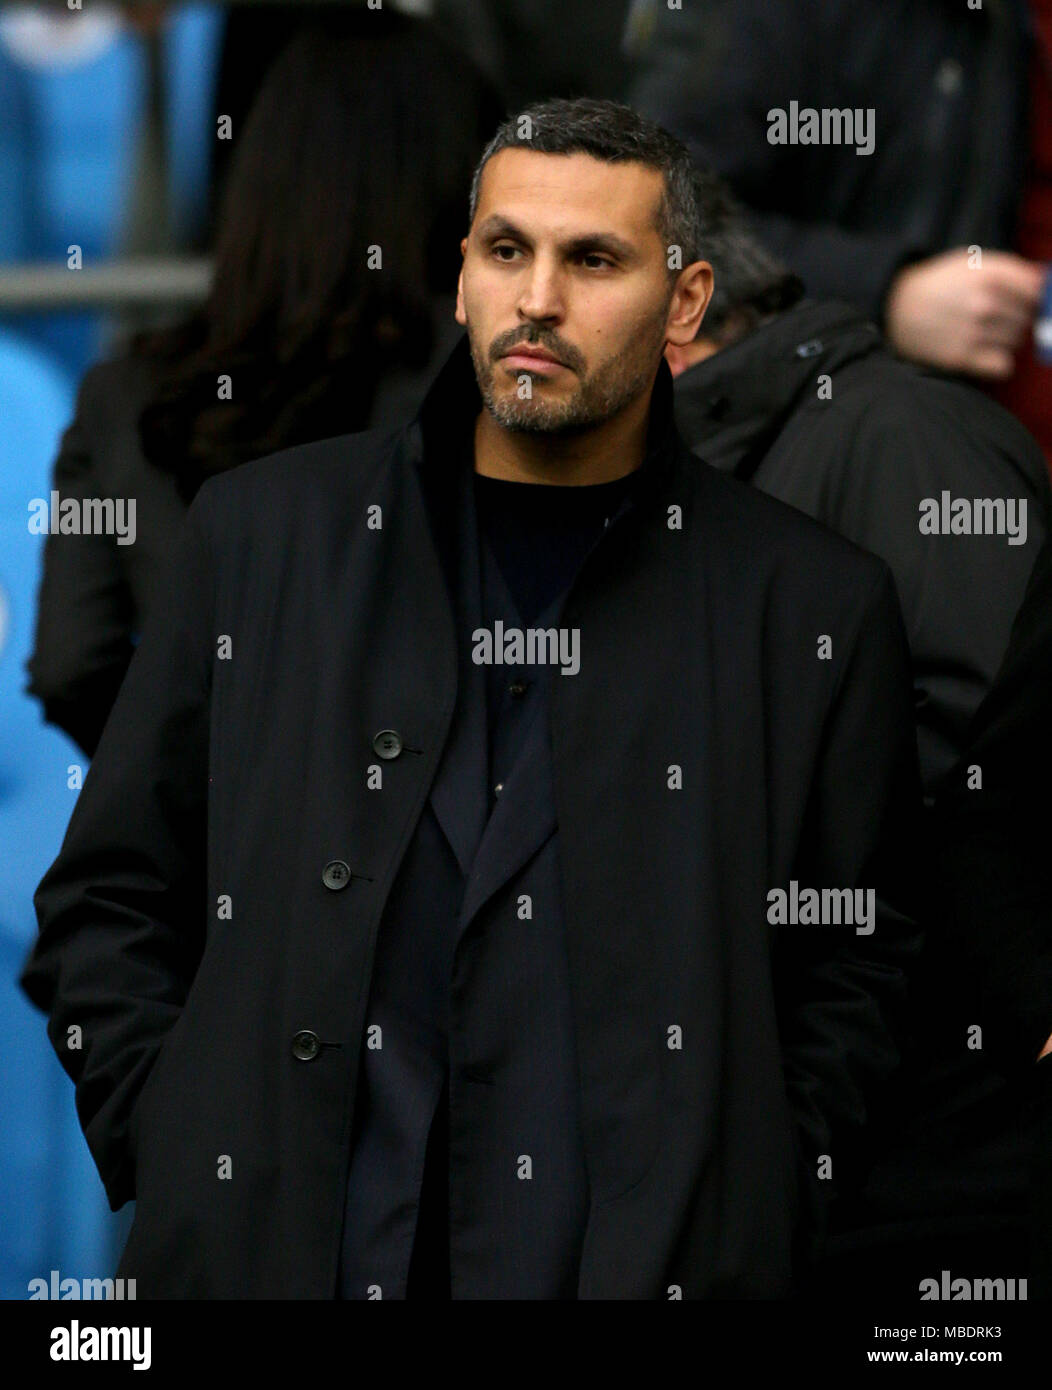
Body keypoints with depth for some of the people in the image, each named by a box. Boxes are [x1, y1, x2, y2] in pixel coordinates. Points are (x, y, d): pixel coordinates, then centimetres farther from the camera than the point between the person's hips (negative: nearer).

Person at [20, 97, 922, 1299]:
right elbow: (105, 904, 8)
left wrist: (747, 1224, -5)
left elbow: (852, 965, 6)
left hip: (653, 1268, -1)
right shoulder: (262, 534, 5)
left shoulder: (812, 606, 2)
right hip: (276, 1254, 1)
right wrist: (181, 1176, -2)